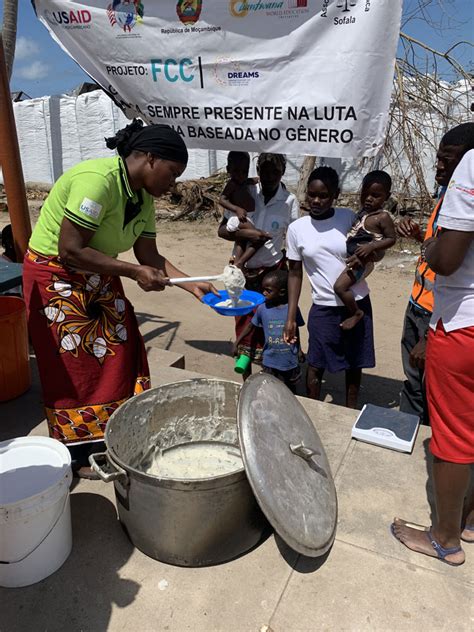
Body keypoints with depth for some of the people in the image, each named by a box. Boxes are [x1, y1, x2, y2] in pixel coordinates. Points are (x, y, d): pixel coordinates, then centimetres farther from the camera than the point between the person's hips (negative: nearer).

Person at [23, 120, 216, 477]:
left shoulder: (143, 197, 1)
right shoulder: (98, 179, -27)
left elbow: (150, 256, 3)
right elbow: (70, 250, -29)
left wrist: (191, 285, -6)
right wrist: (134, 272, -26)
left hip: (98, 279, 8)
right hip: (57, 277, -8)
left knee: (120, 354, 6)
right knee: (76, 365, -1)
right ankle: (80, 455, 17)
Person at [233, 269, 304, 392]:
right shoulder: (262, 309, -8)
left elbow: (295, 331, 2)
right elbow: (250, 326, 5)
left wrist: (298, 351, 10)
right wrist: (237, 343, 5)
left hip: (290, 361, 0)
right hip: (270, 362, 0)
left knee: (290, 391, 18)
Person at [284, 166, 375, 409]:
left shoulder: (349, 218, -5)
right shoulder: (297, 228, -5)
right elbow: (295, 274, 1)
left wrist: (365, 255, -17)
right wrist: (290, 318, -1)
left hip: (358, 303, 1)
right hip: (323, 307, -1)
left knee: (355, 362, 14)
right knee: (316, 365, 6)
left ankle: (351, 410, 35)